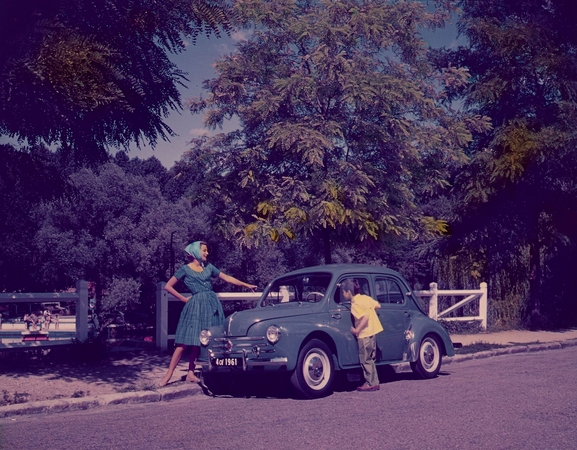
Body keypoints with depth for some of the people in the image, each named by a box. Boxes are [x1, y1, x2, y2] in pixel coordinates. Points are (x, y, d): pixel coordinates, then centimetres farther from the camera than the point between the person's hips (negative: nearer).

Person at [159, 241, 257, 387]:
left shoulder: (208, 267, 14)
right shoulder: (185, 269, 1)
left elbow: (227, 278, 18)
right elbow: (168, 286, 2)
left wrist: (247, 285, 17)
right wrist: (184, 299, 0)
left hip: (212, 304, 5)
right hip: (196, 305, -5)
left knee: (198, 341, 5)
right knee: (185, 341, -10)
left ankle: (191, 373, 9)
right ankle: (169, 375, -7)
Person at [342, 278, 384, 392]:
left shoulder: (355, 305, -18)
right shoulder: (365, 297, 5)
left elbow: (365, 317, -27)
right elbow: (377, 305, 12)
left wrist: (356, 330, -20)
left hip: (364, 335, -9)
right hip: (373, 331, 9)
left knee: (365, 360, 2)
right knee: (369, 359, 17)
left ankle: (370, 384, 6)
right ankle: (374, 382, 21)